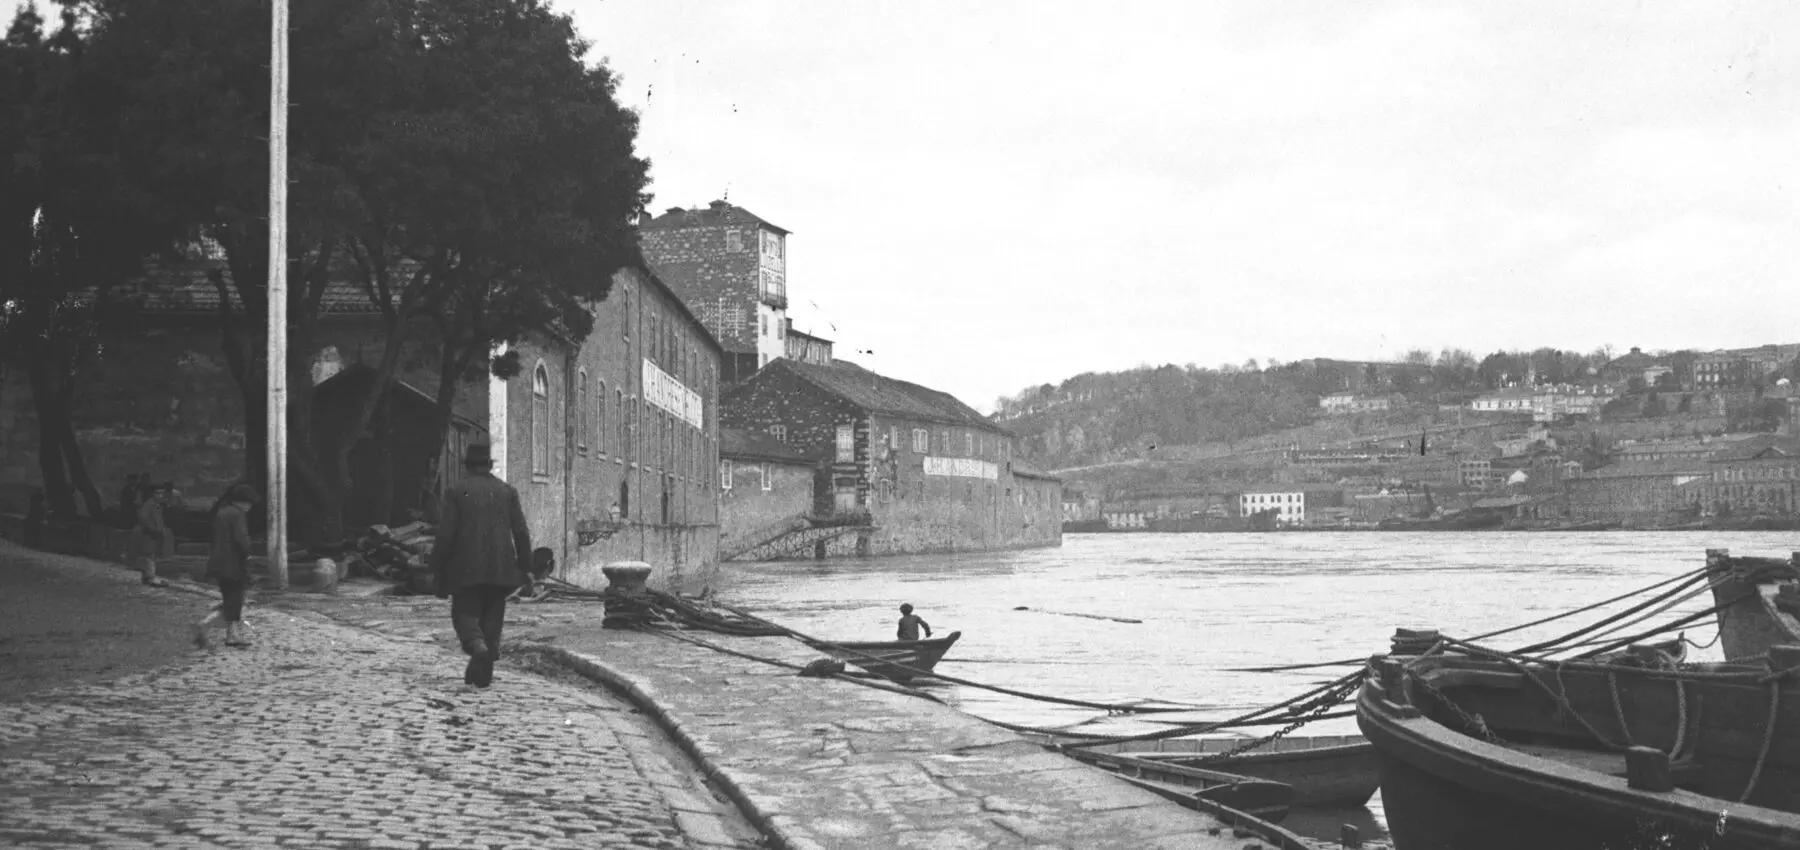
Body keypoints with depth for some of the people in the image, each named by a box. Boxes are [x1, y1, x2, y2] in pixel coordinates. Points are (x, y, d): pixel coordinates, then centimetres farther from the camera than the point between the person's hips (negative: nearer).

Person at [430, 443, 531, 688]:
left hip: (466, 567, -3)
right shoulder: (507, 491, 7)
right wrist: (524, 566, 10)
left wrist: (438, 573, 1)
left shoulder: (457, 492, -1)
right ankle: (482, 673, 7)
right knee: (492, 617, 10)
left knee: (465, 613, 4)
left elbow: (445, 534, -5)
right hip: (500, 567, 3)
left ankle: (478, 647, -26)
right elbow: (521, 533, 3)